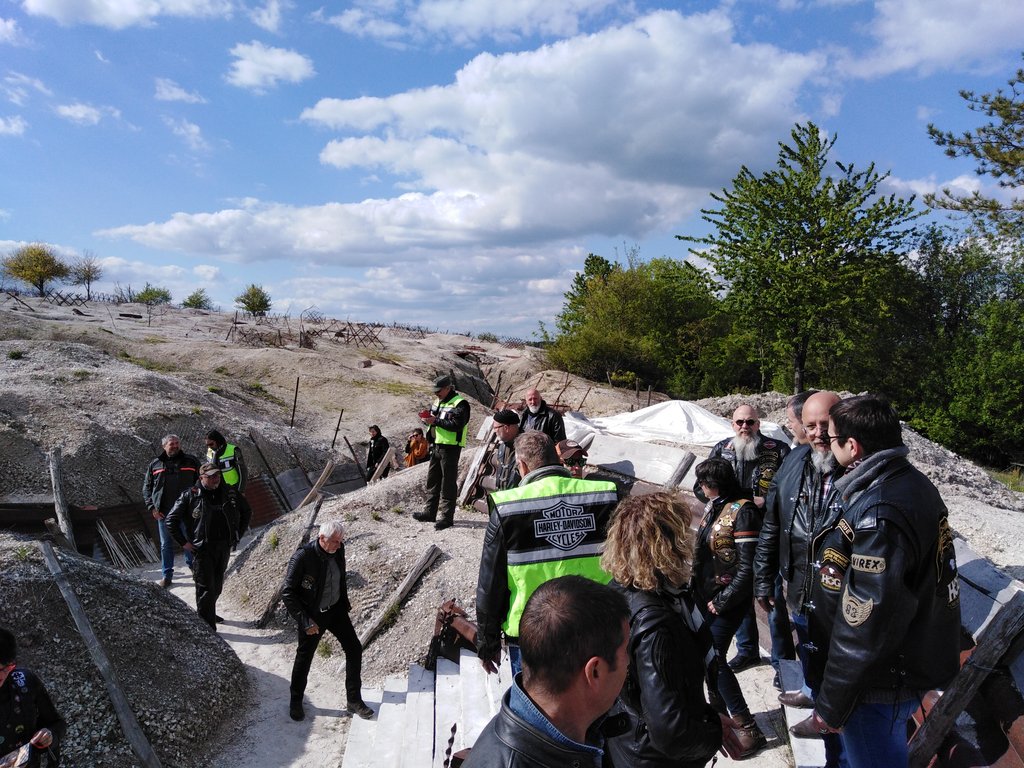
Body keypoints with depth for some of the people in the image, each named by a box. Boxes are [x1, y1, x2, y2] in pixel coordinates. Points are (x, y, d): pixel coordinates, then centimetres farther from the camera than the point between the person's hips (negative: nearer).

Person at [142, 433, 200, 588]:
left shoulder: (191, 461, 3)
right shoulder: (155, 464, 7)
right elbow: (146, 488, 11)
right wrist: (152, 507, -1)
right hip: (164, 512, 1)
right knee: (166, 544, 8)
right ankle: (167, 575, 18)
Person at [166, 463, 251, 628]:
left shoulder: (229, 493, 5)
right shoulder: (190, 496, -6)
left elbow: (247, 512, 19)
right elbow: (171, 520, -1)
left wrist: (238, 535, 13)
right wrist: (184, 542, -4)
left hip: (224, 546, 4)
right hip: (202, 548, -4)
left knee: (217, 586, 15)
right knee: (206, 588, -6)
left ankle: (209, 613, 35)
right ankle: (207, 626, -1)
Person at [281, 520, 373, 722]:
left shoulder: (338, 549, -10)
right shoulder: (303, 556, -28)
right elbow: (287, 593, -21)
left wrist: (345, 602, 12)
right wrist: (305, 621, -22)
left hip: (336, 609, 5)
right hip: (313, 615, -5)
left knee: (354, 649, 4)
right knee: (304, 658, 12)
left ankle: (354, 700, 19)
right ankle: (296, 702, 37)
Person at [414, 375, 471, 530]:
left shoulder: (459, 404, -12)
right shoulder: (438, 402, 15)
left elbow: (456, 424, -22)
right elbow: (433, 416, 21)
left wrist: (436, 421, -23)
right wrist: (427, 419, -2)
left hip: (450, 447, -9)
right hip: (437, 446, 9)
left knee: (448, 483, -3)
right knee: (432, 479, 14)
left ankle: (447, 516, 4)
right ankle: (430, 512, 24)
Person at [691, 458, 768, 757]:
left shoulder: (742, 512, -17)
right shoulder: (713, 506, 6)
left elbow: (747, 568, -19)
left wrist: (721, 602, -14)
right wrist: (695, 585, 10)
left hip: (728, 598, -7)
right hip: (704, 593, 7)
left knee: (714, 658, -7)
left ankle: (748, 728, 5)